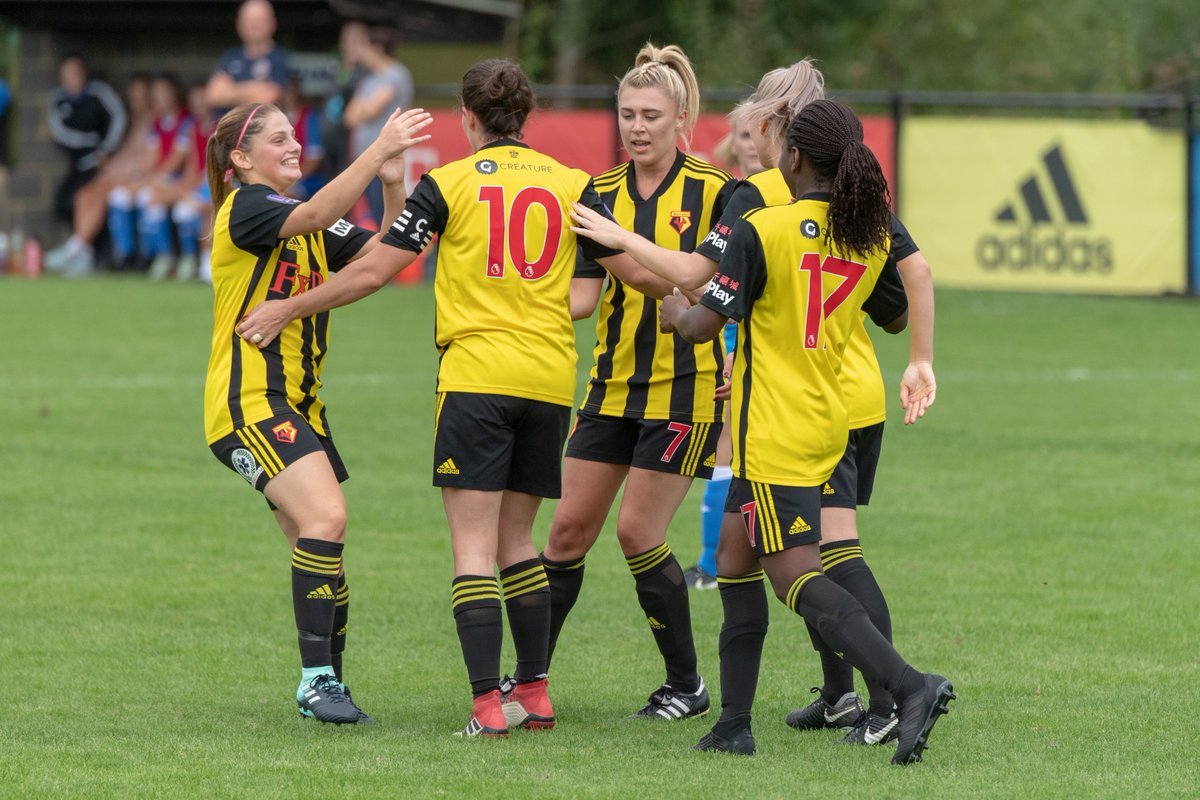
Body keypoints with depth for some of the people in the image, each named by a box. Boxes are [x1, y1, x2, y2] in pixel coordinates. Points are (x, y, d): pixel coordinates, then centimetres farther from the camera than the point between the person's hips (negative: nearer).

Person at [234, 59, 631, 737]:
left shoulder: (448, 183, -1)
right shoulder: (572, 185, 6)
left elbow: (375, 271, 0)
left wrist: (288, 309, 11)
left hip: (477, 374, -4)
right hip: (550, 379, 4)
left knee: (474, 547, -5)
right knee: (516, 540, 17)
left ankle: (488, 704, -16)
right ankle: (534, 692, 15)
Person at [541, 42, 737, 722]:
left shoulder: (713, 191, -7)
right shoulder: (601, 194, 6)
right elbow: (586, 292, -1)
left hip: (684, 387, -5)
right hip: (613, 385, 5)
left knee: (638, 533, -7)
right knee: (570, 528, 3)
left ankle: (687, 685, 7)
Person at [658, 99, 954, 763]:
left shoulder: (762, 231, -15)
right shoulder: (871, 238, 5)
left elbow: (704, 325, -12)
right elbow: (896, 315, 21)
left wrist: (678, 312, 10)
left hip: (773, 429, -8)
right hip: (828, 421, 8)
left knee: (797, 577, -11)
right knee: (736, 561, 18)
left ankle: (909, 686, -27)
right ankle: (734, 725, 17)